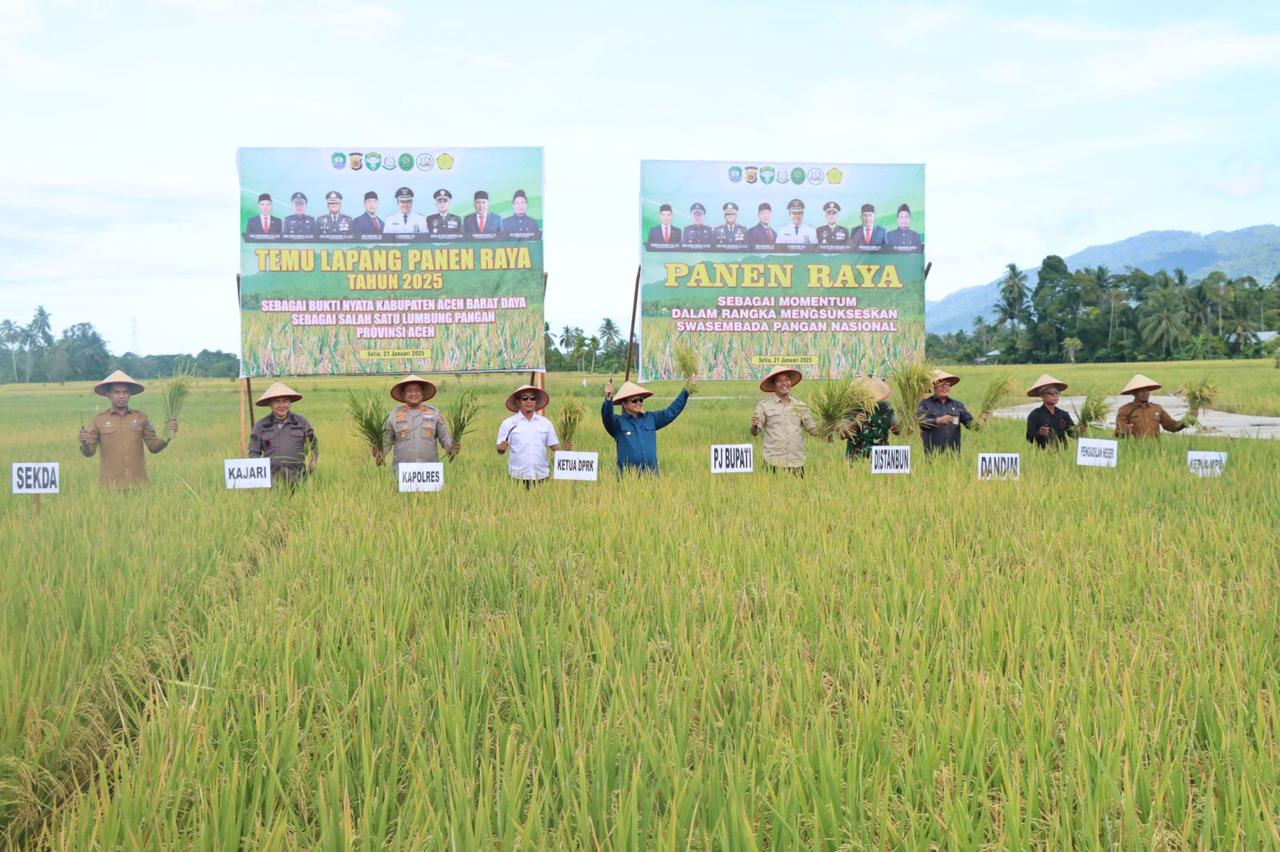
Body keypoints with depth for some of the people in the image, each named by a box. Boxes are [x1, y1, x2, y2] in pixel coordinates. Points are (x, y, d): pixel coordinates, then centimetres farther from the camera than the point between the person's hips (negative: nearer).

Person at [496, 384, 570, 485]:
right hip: (518, 477, -2)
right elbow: (500, 450, 2)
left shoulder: (546, 423, 9)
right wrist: (502, 448, -20)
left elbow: (554, 446, 10)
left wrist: (564, 448, -10)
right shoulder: (508, 424, 3)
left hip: (541, 476, 2)